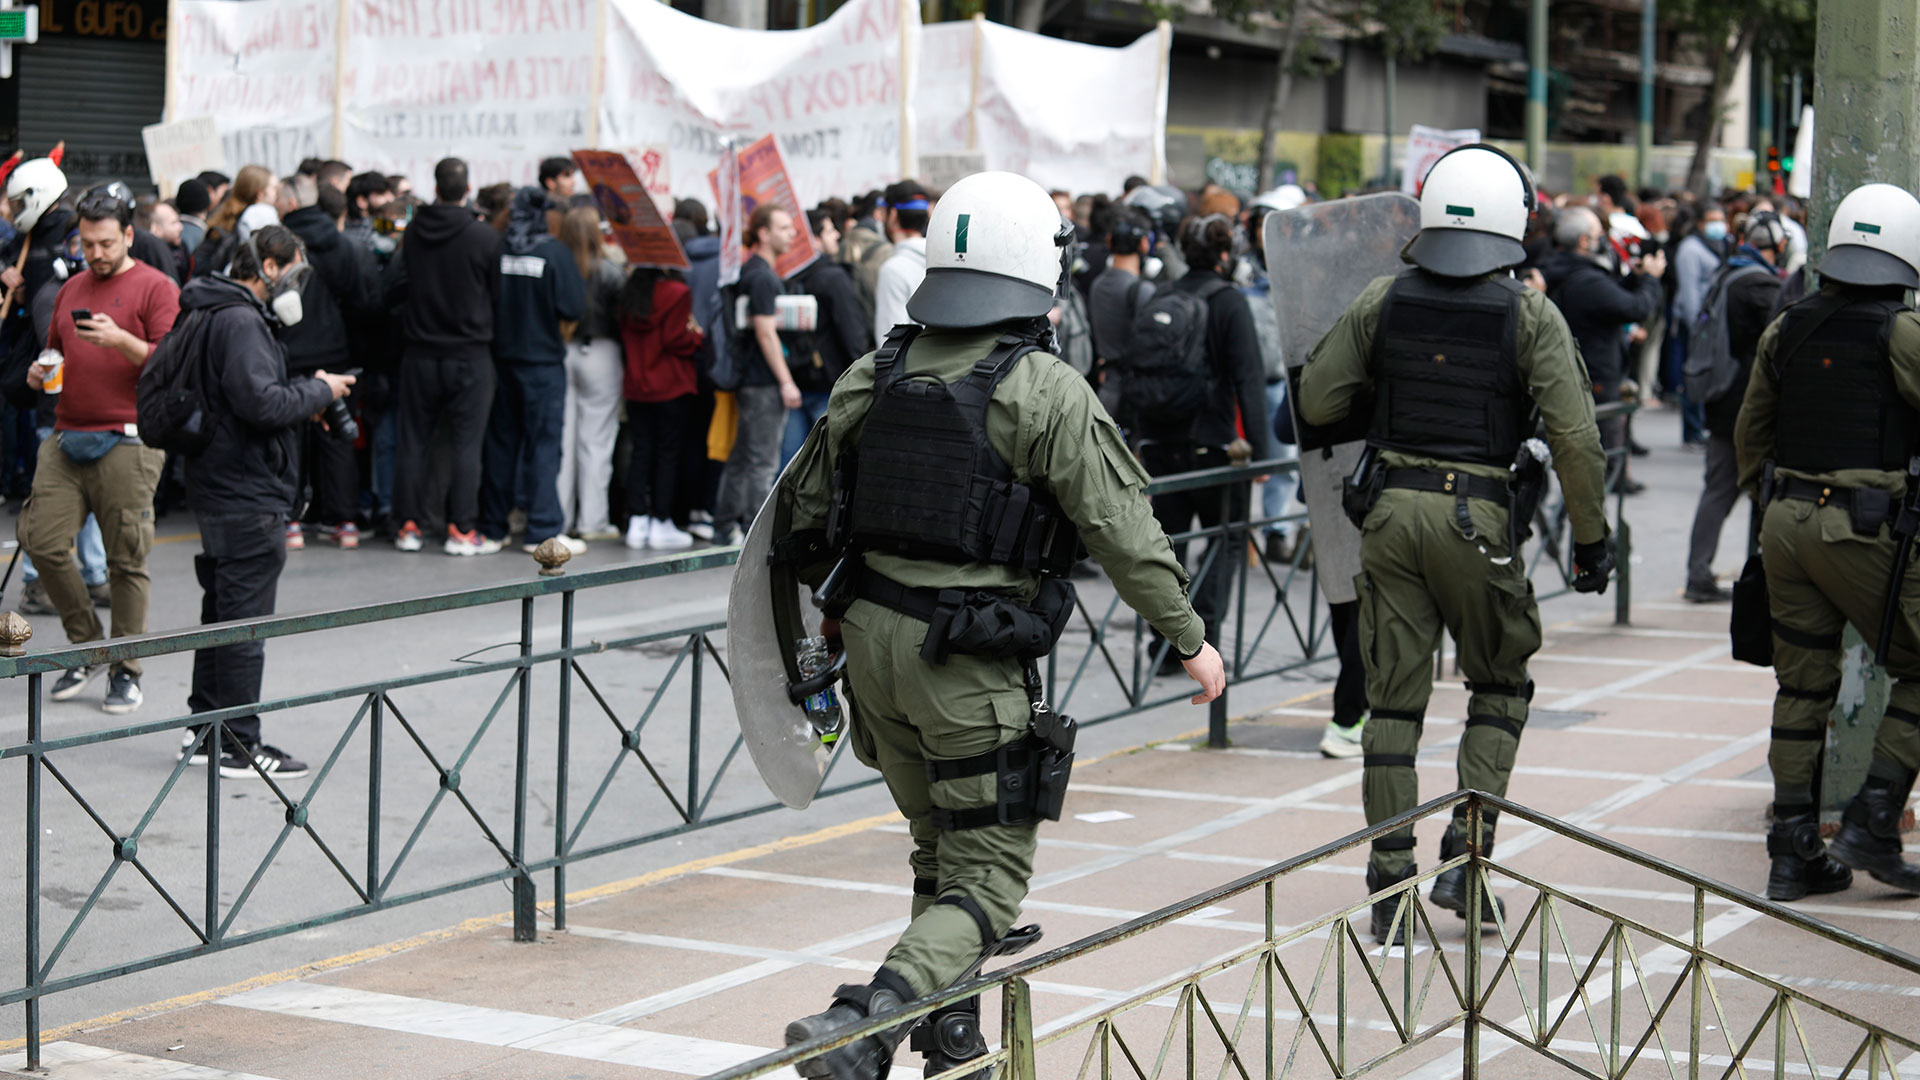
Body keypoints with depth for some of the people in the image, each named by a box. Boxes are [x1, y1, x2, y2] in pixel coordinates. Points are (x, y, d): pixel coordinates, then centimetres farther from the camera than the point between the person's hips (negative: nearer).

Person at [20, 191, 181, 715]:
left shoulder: (157, 288, 0)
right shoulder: (71, 289, 19)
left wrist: (122, 341, -22)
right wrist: (42, 370, 7)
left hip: (127, 441, -6)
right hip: (67, 436, 6)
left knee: (126, 559, -3)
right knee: (41, 540, -4)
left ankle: (126, 669, 7)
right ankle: (87, 646, 14)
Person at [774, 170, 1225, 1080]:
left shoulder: (872, 377, 6)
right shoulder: (1046, 392, -13)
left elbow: (803, 506, 14)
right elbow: (1122, 532, -11)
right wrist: (1190, 638, 0)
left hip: (872, 637, 7)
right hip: (971, 663, -6)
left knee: (939, 855, 23)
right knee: (987, 876, -1)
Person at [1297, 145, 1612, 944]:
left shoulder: (1383, 301, 2)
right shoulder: (1531, 316, -5)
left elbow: (1316, 404, 5)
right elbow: (1575, 439, -11)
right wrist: (1591, 540, -2)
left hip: (1393, 510, 2)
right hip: (1480, 518, -2)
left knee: (1393, 701, 8)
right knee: (1500, 687, 17)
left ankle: (1390, 891, 8)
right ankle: (1465, 860, 6)